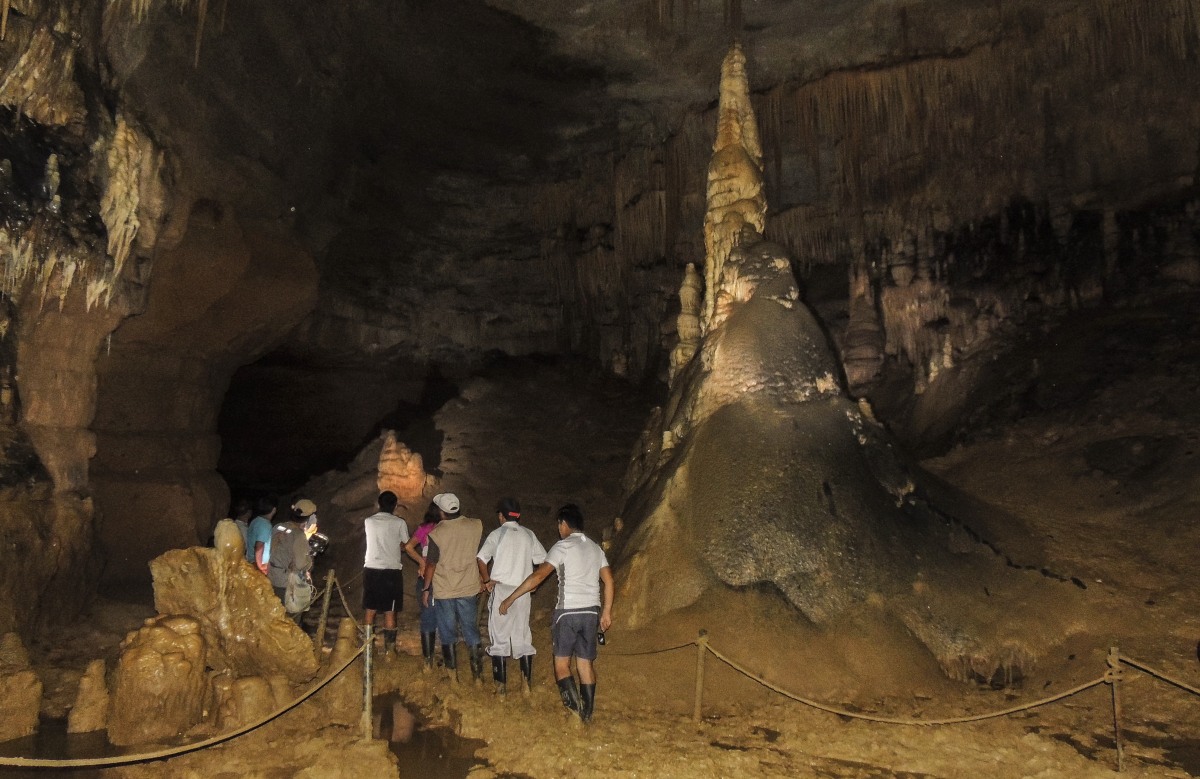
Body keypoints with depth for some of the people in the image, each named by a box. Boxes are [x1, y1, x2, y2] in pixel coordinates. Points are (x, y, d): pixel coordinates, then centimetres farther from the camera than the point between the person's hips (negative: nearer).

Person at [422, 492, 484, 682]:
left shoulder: (436, 533, -17)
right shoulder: (475, 526, -9)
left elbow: (431, 564, -10)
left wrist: (426, 588, 2)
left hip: (443, 590, -2)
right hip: (469, 588, 3)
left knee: (447, 632, 11)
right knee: (471, 630, 13)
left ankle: (453, 676, 19)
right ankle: (478, 674, 17)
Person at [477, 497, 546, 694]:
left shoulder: (497, 534, -3)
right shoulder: (528, 534, 6)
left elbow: (481, 559, -11)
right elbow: (543, 561, 6)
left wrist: (487, 581, 1)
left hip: (501, 589, -3)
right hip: (523, 591, 3)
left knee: (500, 637, 6)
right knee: (523, 636, 12)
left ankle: (501, 684, 9)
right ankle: (527, 683, 13)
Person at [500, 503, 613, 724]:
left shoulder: (563, 546, -7)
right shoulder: (595, 548, 12)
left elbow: (538, 576, -13)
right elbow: (609, 581, 10)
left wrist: (510, 598, -8)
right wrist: (606, 611, 17)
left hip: (568, 611, -6)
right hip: (591, 612, 6)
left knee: (561, 661, 5)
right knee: (586, 662, 12)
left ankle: (574, 705, -9)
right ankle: (587, 712, 14)